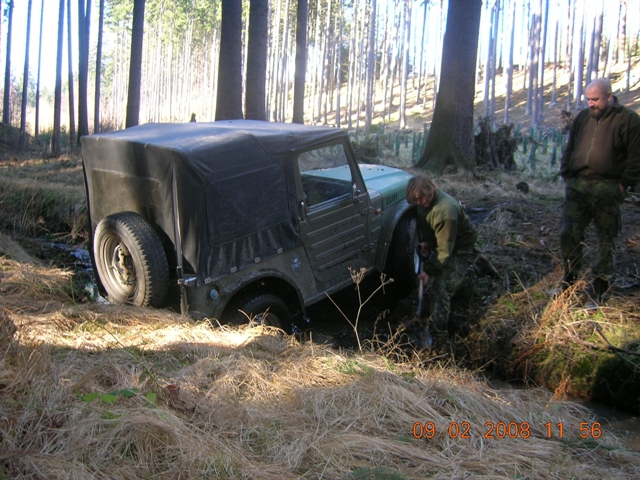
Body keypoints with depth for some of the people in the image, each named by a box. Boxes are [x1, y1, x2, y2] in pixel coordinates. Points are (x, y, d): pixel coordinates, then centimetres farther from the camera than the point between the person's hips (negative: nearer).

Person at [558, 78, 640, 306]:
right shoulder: (583, 117, 14)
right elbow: (569, 149, 19)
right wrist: (566, 175, 10)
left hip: (607, 189, -4)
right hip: (577, 185, 4)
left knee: (606, 239, 4)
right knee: (569, 233, 0)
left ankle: (599, 288, 14)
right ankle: (570, 279, 17)